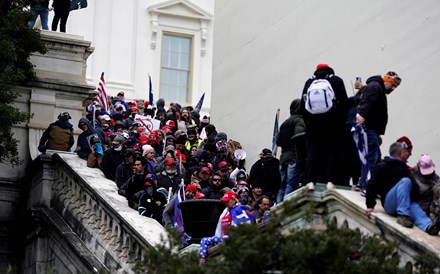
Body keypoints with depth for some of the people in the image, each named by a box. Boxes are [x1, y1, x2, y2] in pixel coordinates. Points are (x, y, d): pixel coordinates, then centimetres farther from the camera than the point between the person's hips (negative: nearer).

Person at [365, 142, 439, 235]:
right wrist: (370, 206, -7)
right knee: (405, 181, -28)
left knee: (416, 209, -29)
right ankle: (403, 216, -38)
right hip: (389, 203, -5)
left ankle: (427, 226, -62)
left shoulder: (404, 168, 27)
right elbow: (372, 185, -1)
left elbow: (414, 187, 28)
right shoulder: (383, 166, 5)